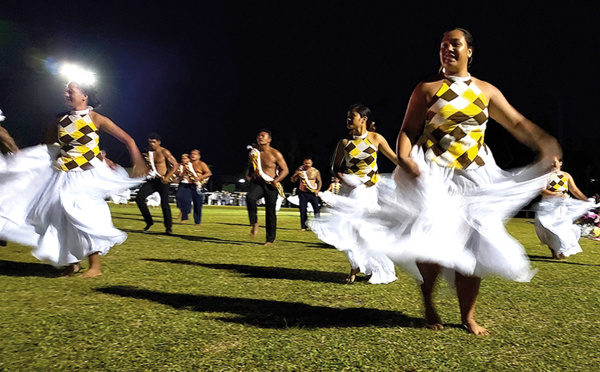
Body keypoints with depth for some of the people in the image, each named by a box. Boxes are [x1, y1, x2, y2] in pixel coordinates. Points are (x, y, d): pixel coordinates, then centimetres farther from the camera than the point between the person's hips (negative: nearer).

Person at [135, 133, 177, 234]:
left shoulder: (164, 152, -6)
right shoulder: (148, 152, 11)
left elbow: (175, 165, -8)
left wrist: (167, 177, -15)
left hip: (162, 181, -6)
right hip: (152, 180, 6)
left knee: (164, 203, -10)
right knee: (139, 197, -7)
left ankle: (168, 227, 1)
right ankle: (149, 221, 7)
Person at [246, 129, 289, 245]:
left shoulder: (276, 154, -7)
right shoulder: (253, 152, 6)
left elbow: (285, 170, -5)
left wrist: (276, 180, -19)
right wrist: (248, 175, 8)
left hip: (271, 185, -2)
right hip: (257, 183, 2)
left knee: (270, 212, 2)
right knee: (250, 197, -30)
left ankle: (270, 239, 16)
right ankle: (254, 223, -11)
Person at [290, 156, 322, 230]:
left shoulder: (315, 171, 1)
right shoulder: (299, 170, 3)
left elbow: (319, 181, 8)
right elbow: (293, 180, 1)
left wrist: (318, 190, -8)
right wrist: (296, 174, -18)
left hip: (312, 193, -1)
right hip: (302, 193, 1)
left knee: (316, 209, -9)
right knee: (303, 210, 1)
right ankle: (303, 227, 8)